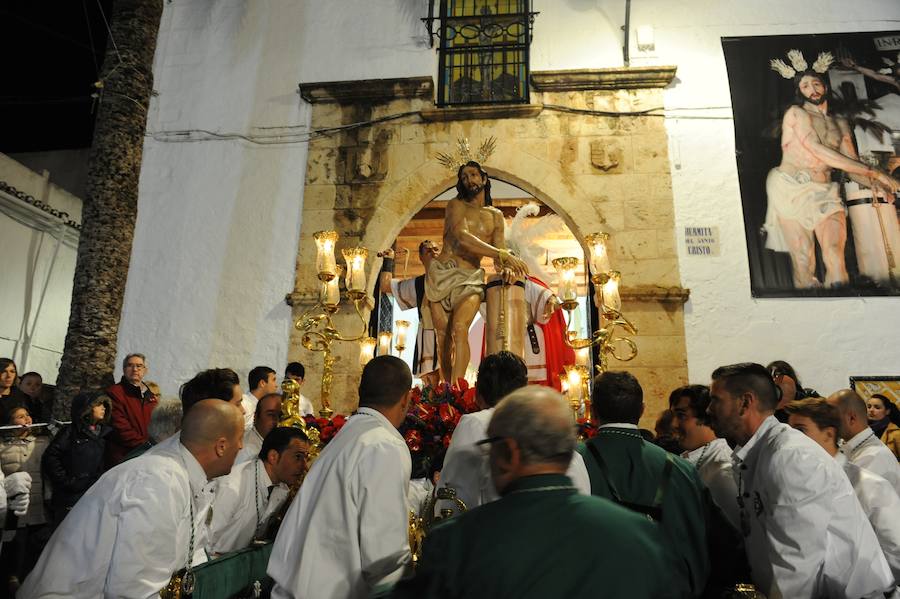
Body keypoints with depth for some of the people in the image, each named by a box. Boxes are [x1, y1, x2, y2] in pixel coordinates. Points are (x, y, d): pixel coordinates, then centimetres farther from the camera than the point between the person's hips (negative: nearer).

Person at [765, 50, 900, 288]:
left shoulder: (840, 124, 21)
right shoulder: (795, 113, 4)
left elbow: (852, 167, 16)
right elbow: (818, 151, -9)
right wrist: (873, 171, -11)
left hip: (823, 192, 4)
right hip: (791, 188, -4)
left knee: (835, 253, -17)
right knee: (802, 258, -12)